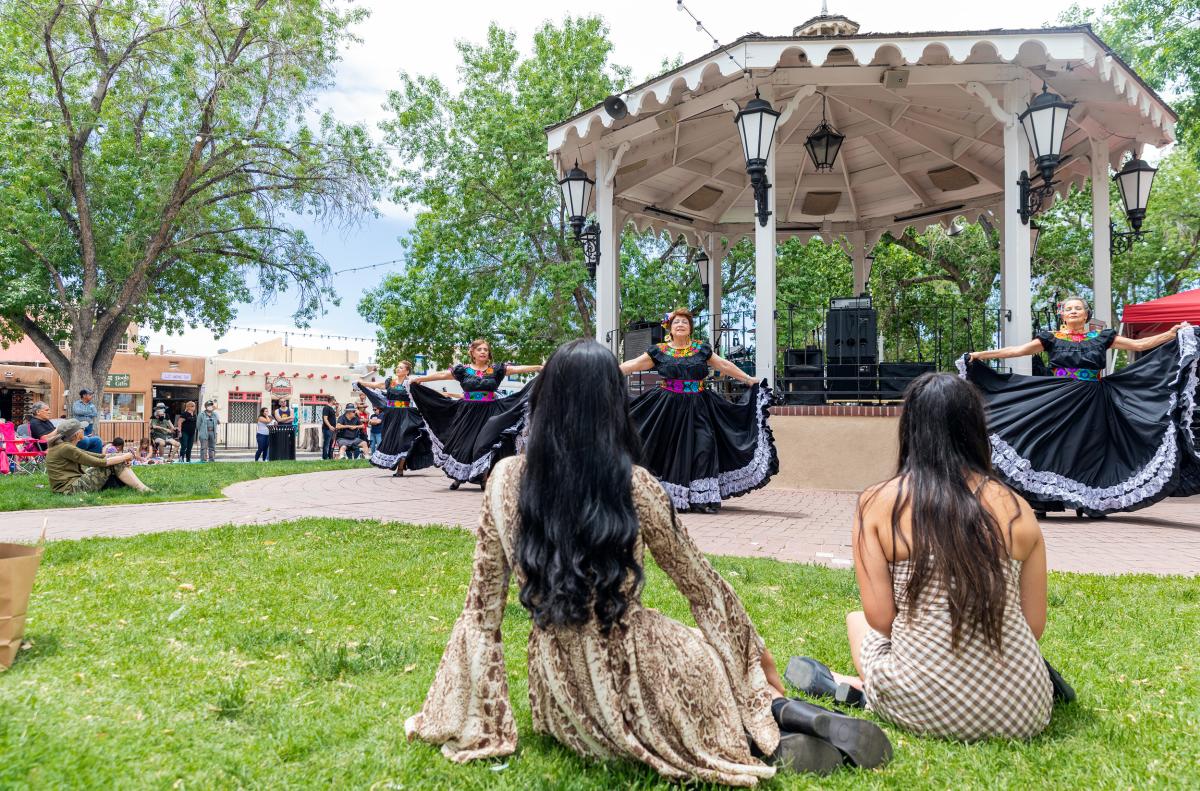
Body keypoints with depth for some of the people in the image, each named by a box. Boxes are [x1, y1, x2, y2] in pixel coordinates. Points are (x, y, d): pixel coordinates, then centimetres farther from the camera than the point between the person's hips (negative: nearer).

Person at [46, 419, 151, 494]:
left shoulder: (66, 446, 14)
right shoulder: (65, 448, -16)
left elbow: (94, 456, 11)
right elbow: (98, 463, -19)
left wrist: (120, 456, -1)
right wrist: (124, 457, -8)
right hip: (71, 488, -9)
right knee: (115, 464, -11)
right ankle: (143, 490, -12)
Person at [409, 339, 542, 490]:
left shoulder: (496, 369, 3)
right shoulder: (463, 370, 3)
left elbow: (518, 369, -4)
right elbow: (441, 374, 0)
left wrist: (541, 368, -12)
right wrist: (419, 379, -4)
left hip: (490, 414, 0)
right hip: (468, 413, 1)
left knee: (486, 444, -6)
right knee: (463, 442, 4)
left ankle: (485, 479, 3)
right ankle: (458, 476, 19)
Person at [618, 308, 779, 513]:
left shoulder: (702, 349, 8)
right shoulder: (659, 351, 4)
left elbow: (724, 365, 13)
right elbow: (634, 364, 1)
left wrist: (749, 380, 14)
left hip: (698, 408, 1)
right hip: (668, 408, -1)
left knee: (703, 446, -7)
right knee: (670, 450, 0)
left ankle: (704, 498, -1)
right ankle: (668, 497, 10)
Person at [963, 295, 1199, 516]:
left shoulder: (1101, 337, 9)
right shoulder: (1052, 339, 4)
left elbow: (1139, 345, 10)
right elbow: (1017, 350, -2)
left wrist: (1172, 333, 1)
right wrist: (981, 355, -10)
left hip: (1093, 403, 2)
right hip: (1059, 400, -1)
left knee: (1090, 449, 4)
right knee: (1054, 446, -4)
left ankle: (1087, 502, 13)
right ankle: (1043, 500, 0)